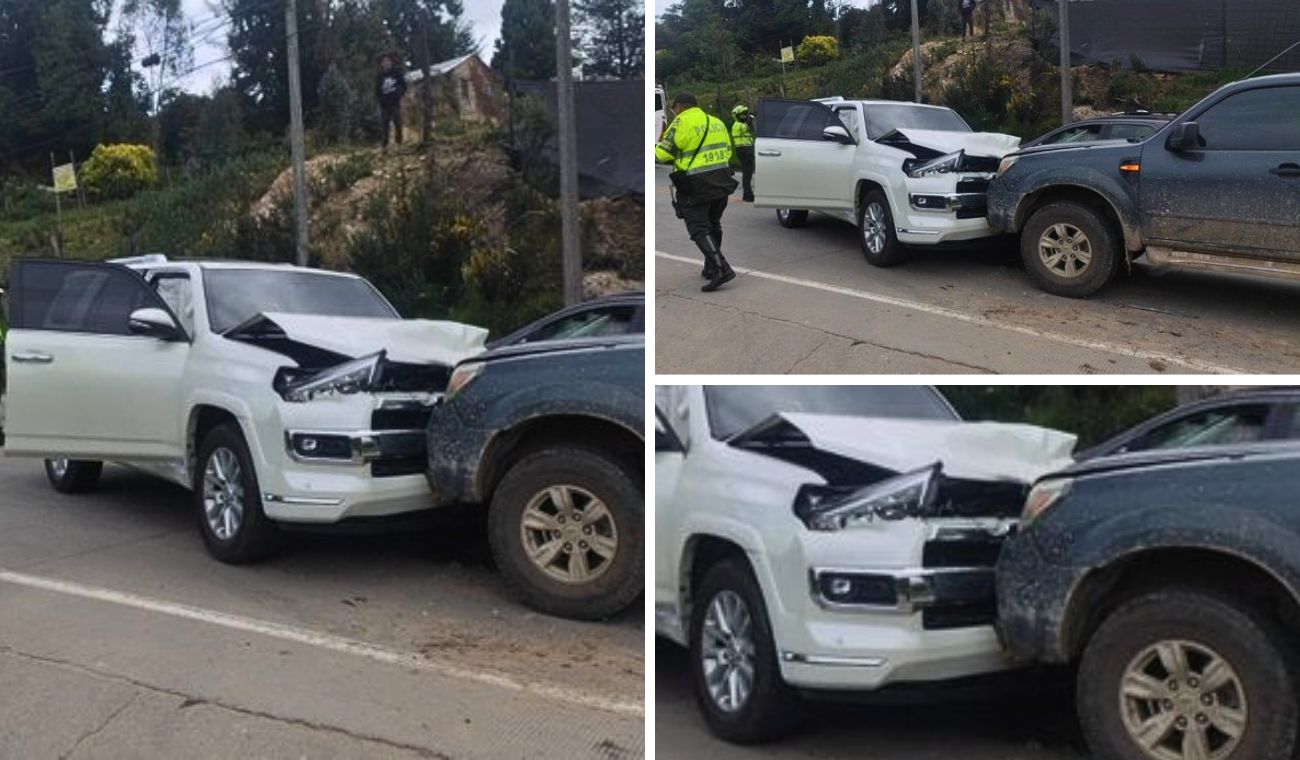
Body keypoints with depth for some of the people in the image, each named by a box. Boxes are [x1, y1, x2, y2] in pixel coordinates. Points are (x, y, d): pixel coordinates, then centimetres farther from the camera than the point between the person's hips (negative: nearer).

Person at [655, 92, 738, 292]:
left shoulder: (681, 123, -10)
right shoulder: (716, 122, 14)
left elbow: (662, 154, -10)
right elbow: (727, 151, 19)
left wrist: (658, 143, 10)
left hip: (696, 186, -8)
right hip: (721, 183, 8)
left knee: (699, 229, -6)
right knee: (713, 225, 21)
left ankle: (721, 268, -20)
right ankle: (711, 268, 29)